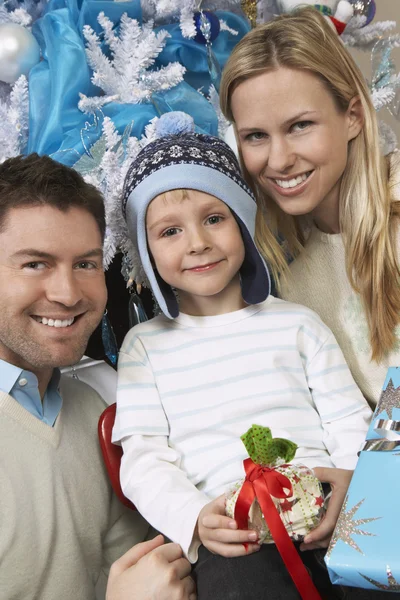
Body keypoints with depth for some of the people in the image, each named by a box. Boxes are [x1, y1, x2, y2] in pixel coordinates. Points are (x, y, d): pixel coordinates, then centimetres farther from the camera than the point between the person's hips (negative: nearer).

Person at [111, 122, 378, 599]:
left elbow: (351, 423, 9)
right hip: (230, 539, -1)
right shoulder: (145, 345, 13)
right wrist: (194, 518, -15)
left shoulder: (296, 323, 14)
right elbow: (144, 458, 4)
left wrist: (350, 483, -13)